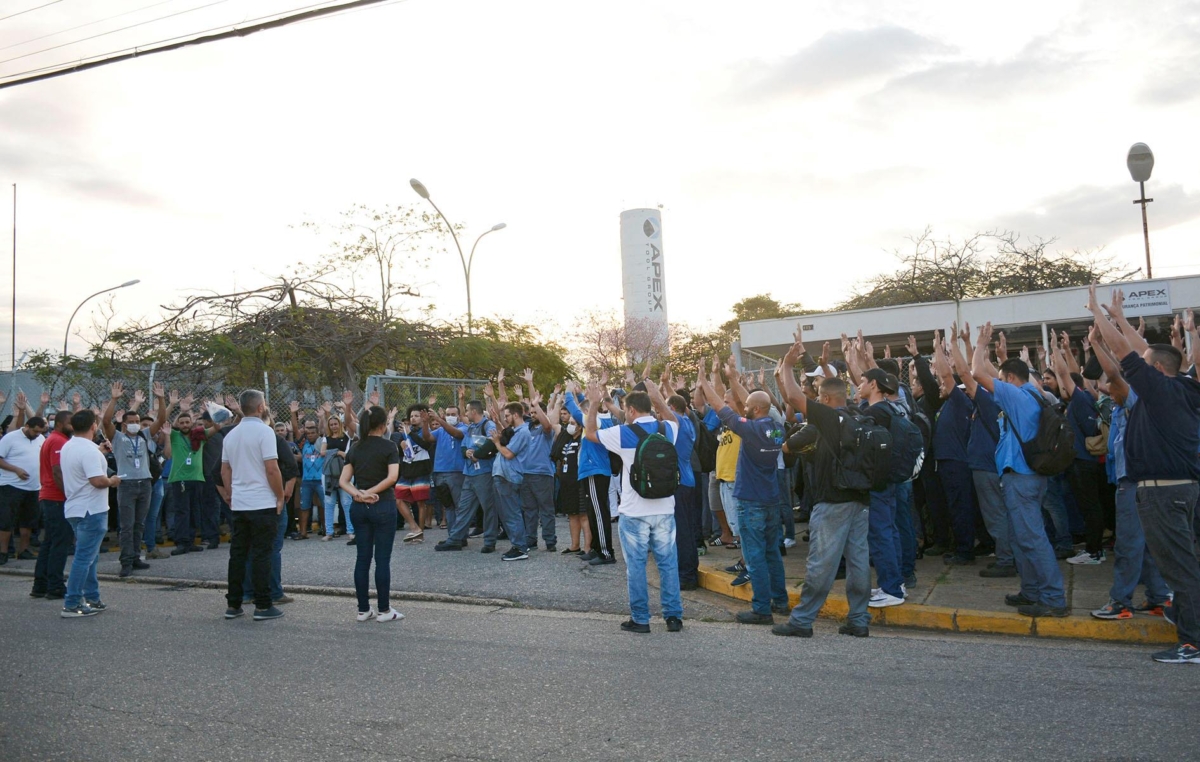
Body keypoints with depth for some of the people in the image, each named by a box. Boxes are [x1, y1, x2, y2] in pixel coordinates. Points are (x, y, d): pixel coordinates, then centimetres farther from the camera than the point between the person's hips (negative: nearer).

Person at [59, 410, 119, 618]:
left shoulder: (67, 447, 10)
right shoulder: (89, 450, -20)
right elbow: (98, 480, -28)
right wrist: (112, 481, -8)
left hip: (76, 508, 10)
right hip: (91, 510, -10)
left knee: (88, 555, 17)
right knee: (84, 557, -6)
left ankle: (92, 598, 22)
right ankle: (71, 604, -4)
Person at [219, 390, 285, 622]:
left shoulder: (231, 435, 11)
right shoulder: (264, 431, -12)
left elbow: (224, 470, 16)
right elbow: (272, 469, -16)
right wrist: (280, 497, -7)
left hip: (238, 504, 7)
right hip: (263, 504, -7)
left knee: (237, 553, 11)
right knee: (261, 555, -3)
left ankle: (233, 605, 15)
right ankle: (263, 606, 1)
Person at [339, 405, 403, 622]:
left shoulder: (355, 447, 9)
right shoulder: (388, 446, -6)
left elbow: (343, 480, 3)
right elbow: (392, 477, -18)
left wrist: (358, 494, -9)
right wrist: (372, 491, -10)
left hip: (359, 507, 5)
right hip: (383, 506, -5)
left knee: (363, 558, 9)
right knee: (382, 558, 1)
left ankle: (363, 609, 15)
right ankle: (384, 610, 6)